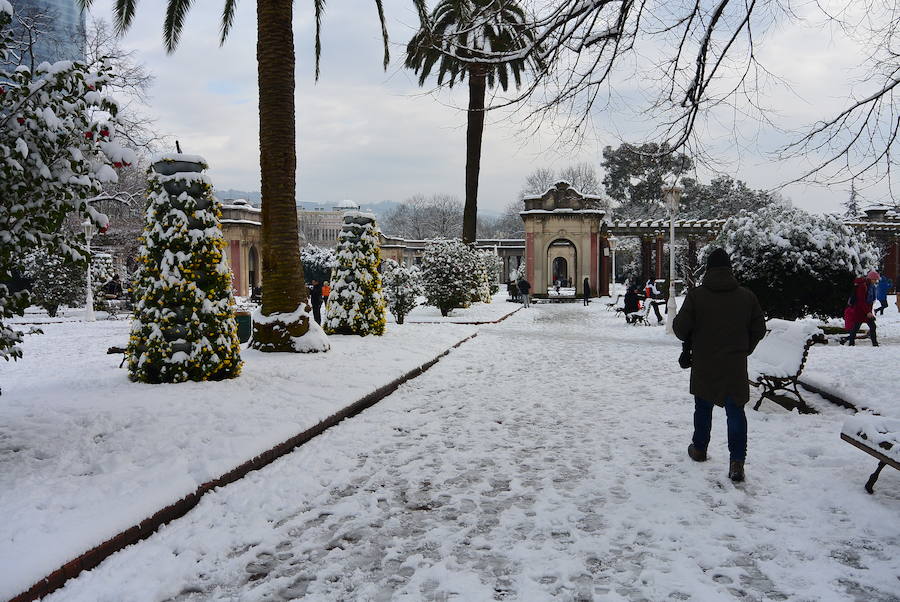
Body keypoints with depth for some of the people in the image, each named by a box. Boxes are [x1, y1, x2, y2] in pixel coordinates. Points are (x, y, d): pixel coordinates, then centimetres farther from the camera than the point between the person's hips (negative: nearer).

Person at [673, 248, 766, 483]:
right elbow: (759, 329, 5)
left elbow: (680, 327, -9)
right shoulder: (747, 296, -2)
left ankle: (699, 449, 33)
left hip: (704, 365, -1)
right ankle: (737, 461, -2)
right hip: (735, 366, 1)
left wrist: (690, 341, 13)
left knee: (703, 407, 18)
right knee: (736, 411, 4)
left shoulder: (696, 295, -10)